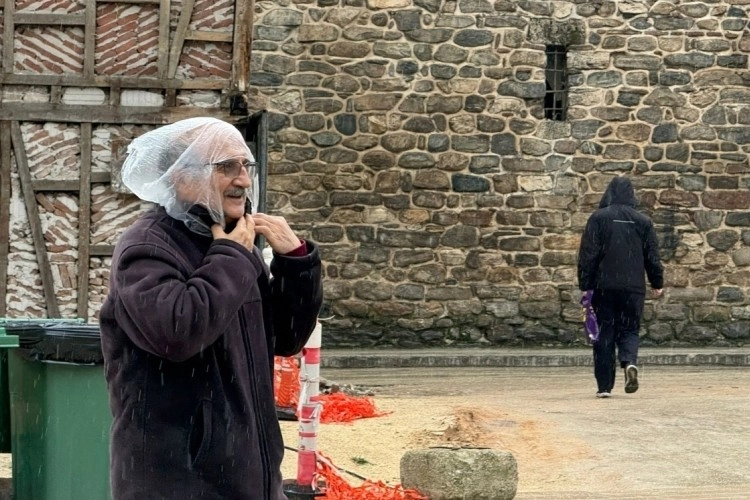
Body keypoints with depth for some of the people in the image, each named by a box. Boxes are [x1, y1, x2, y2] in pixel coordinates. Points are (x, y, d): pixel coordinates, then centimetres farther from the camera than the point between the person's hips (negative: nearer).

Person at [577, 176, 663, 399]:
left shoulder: (598, 218, -1)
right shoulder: (643, 221, 5)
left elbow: (588, 254, -4)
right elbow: (652, 255, 8)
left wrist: (585, 284, 1)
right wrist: (657, 283, 19)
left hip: (604, 286, -1)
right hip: (634, 286, 1)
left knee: (604, 333, 5)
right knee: (629, 330, 10)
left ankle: (604, 386, 3)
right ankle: (629, 361, -21)